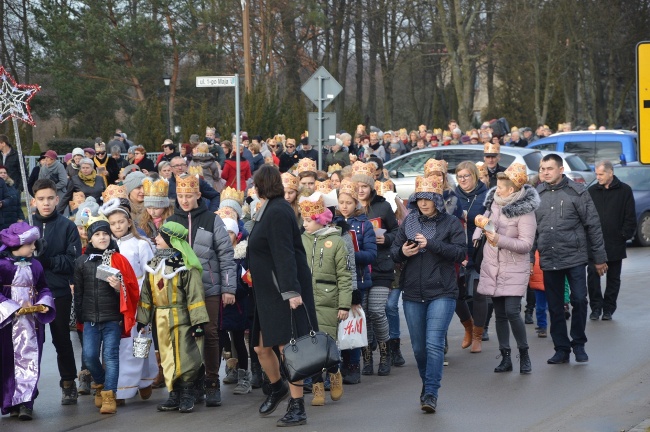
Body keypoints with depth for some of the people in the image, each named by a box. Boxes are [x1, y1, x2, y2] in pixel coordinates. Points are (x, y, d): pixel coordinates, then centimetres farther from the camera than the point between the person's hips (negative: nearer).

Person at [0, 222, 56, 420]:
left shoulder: (35, 265, 8)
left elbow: (43, 288, 13)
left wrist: (43, 303, -7)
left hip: (31, 322, 4)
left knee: (29, 359, -5)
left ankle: (25, 401, -6)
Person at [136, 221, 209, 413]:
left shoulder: (186, 265, -12)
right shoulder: (154, 264, 9)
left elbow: (195, 294, -13)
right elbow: (147, 294, 14)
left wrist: (198, 322, -17)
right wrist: (142, 319, 11)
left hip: (182, 318, -6)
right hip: (161, 320, 6)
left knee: (185, 356, -4)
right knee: (168, 358, 9)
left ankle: (187, 395, 6)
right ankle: (174, 394, 16)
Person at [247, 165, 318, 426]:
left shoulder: (277, 212, -15)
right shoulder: (268, 211, 15)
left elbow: (285, 255, -22)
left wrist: (291, 291, -28)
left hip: (284, 292, -9)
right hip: (269, 292, 9)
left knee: (286, 347, -7)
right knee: (262, 347, 12)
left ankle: (298, 408, -4)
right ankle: (277, 388, 34)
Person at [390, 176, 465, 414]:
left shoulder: (451, 223, -1)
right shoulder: (409, 222, 10)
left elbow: (461, 252, -12)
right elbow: (394, 251, 12)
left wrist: (430, 244, -19)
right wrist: (402, 252, -12)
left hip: (442, 293, -4)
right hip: (413, 293, 4)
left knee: (434, 343, -14)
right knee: (418, 347, 11)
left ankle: (431, 393, -12)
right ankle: (427, 384, 30)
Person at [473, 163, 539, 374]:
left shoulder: (524, 212, -15)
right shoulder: (494, 203, 5)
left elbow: (526, 244, -18)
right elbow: (485, 219, 26)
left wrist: (499, 239, -24)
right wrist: (477, 235, 12)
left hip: (514, 269, -6)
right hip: (492, 267, 6)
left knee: (512, 311, -14)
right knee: (499, 314, 8)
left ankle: (524, 354, 4)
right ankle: (505, 357, 16)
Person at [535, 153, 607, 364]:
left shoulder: (577, 192, -4)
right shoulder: (536, 195, 6)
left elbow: (593, 225, -2)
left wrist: (599, 258, -2)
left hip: (574, 258, -3)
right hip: (549, 261, 3)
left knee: (579, 300, -5)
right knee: (555, 307, 7)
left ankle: (578, 344, 13)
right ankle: (561, 349, 16)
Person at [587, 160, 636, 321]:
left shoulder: (624, 191, 0)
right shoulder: (592, 191, 6)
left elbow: (630, 217, 1)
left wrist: (625, 234, -6)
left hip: (615, 243, -1)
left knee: (613, 278, 7)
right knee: (593, 275, -6)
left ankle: (608, 309, 16)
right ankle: (596, 307, 2)